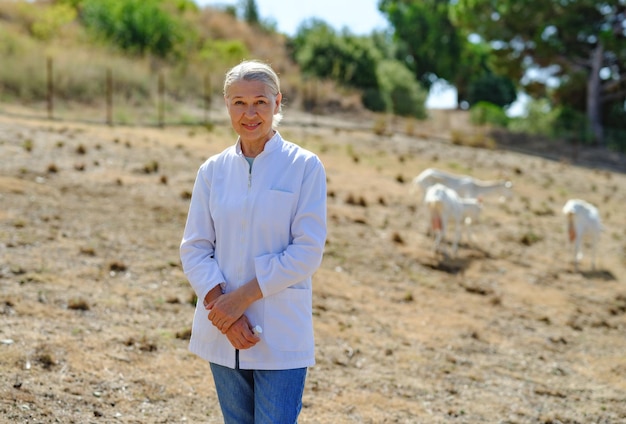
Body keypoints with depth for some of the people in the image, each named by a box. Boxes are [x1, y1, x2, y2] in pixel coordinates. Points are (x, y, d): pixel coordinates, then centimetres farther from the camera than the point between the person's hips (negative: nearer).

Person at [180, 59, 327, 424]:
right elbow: (194, 249, 3)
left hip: (282, 335, -4)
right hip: (224, 333, 4)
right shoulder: (213, 170, 5)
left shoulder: (305, 167, -5)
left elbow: (308, 252, -10)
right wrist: (220, 305, -13)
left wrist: (242, 297, -14)